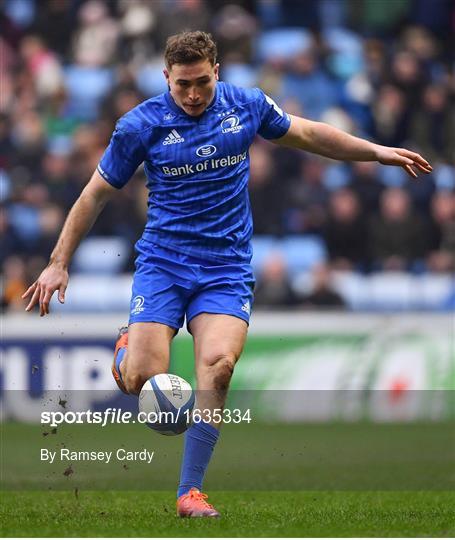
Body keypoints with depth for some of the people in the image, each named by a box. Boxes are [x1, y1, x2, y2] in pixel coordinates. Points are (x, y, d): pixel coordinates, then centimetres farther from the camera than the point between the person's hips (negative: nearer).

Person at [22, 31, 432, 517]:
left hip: (227, 266, 1)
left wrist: (377, 152, 21)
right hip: (162, 261, -1)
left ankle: (189, 491, -19)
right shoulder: (141, 125, -5)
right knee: (143, 379, -17)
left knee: (218, 364, -24)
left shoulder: (247, 106, 2)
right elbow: (96, 194, 5)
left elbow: (306, 134, 20)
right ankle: (128, 349, 23)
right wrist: (58, 263, 4)